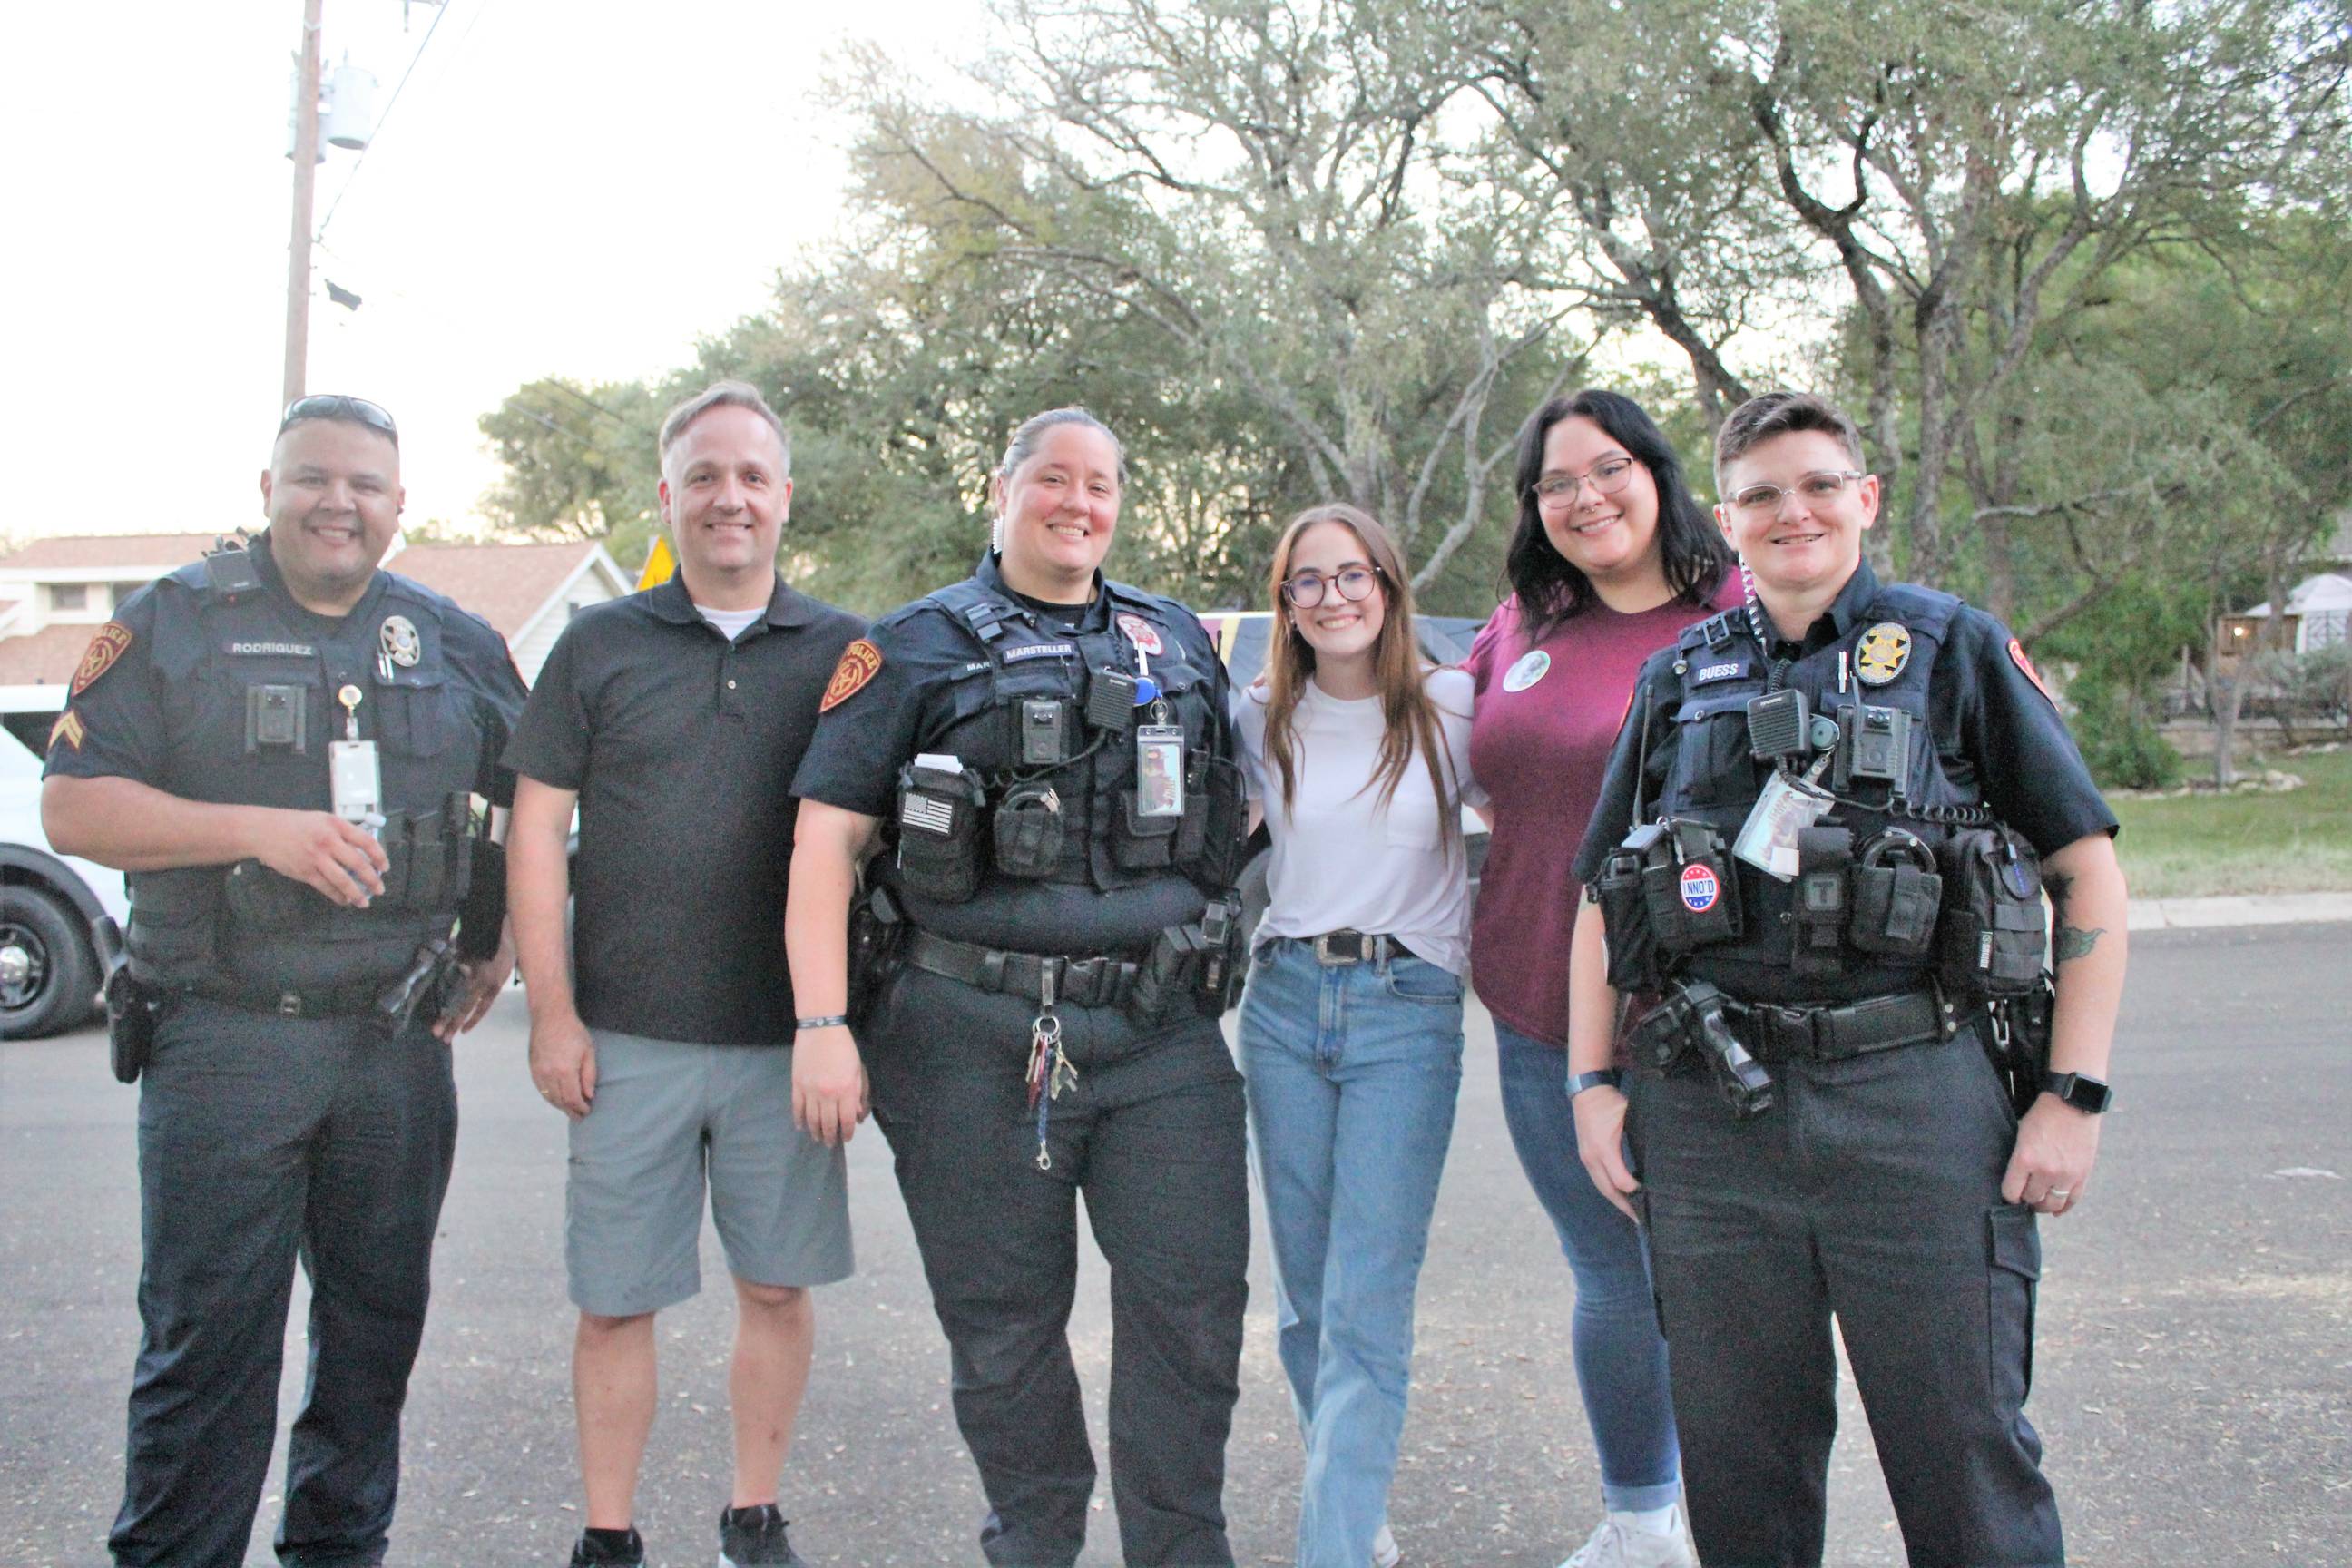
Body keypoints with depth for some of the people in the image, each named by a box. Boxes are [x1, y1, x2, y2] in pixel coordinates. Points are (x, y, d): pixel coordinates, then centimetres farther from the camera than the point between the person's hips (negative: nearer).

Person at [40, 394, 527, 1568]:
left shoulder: (454, 644, 10)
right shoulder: (174, 623, 1)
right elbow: (73, 808, -6)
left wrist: (503, 935, 10)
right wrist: (257, 829, -18)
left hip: (400, 1044, 3)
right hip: (224, 1042, -3)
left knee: (378, 1326, 12)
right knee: (206, 1338, 0)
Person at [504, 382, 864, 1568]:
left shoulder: (842, 653, 5)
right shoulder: (599, 646, 4)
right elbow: (537, 833, 3)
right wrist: (553, 1015, -3)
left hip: (787, 1039, 1)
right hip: (628, 1038, 0)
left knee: (778, 1289, 9)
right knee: (615, 1301, 7)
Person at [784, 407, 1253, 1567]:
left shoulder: (1178, 640, 15)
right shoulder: (920, 646, 3)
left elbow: (1230, 816, 23)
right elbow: (826, 834, -3)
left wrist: (1216, 959, 16)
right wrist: (823, 1024, -11)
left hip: (1161, 1034, 3)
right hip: (978, 1043, -2)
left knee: (1193, 1307, 1)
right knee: (1004, 1321, 9)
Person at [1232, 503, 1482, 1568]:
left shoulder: (1453, 709, -1)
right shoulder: (1260, 721, 5)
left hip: (1409, 1009, -3)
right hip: (1283, 1000, 3)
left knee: (1365, 1308, -8)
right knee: (1305, 1292, 12)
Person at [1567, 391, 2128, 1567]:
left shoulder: (1956, 652, 6)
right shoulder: (1678, 681, 14)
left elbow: (2088, 876, 5)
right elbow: (1600, 901, 16)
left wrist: (2073, 1095, -3)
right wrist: (1591, 1082, 6)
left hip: (1917, 1101, -2)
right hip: (1708, 1115, 3)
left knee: (1964, 1460, 3)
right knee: (1735, 1469, 11)